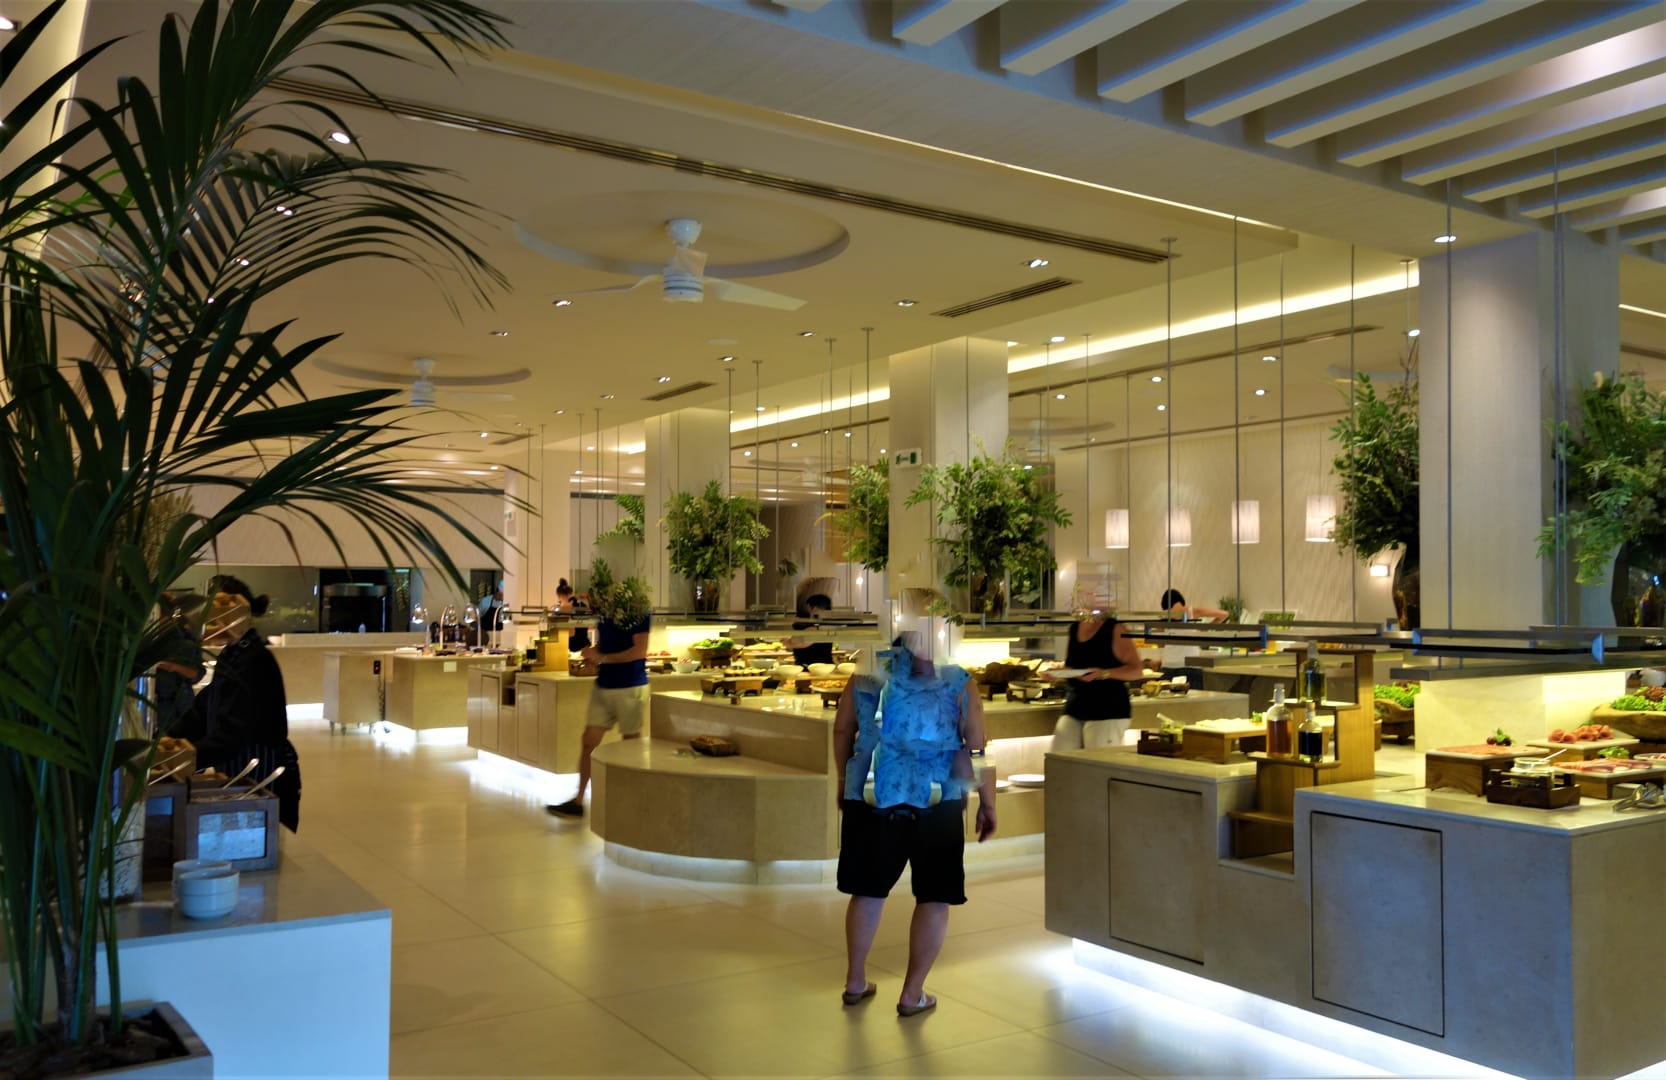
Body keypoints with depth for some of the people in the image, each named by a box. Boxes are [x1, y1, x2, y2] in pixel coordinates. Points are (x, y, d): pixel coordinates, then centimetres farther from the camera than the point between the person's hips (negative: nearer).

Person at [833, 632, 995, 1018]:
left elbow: (842, 730, 11)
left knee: (868, 890, 18)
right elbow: (977, 749, -4)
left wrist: (844, 780, 25)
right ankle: (913, 994, 14)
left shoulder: (867, 675, 3)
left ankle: (855, 981, 29)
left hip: (869, 800, 3)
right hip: (936, 808, -3)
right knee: (934, 898, 11)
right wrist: (987, 804, 7)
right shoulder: (958, 684, -4)